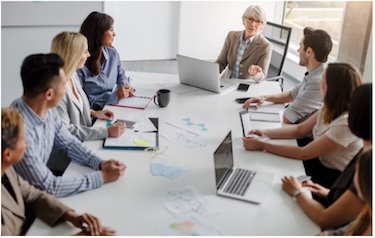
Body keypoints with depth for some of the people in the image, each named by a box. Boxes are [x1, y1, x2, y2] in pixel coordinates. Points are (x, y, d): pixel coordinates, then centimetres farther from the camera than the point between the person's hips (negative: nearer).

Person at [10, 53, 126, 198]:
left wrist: (99, 163, -8)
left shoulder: (47, 109, -8)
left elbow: (68, 143, 7)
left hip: (40, 189, 7)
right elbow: (48, 187, -27)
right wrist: (102, 177, -21)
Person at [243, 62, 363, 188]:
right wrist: (266, 133, -11)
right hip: (322, 165, 7)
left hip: (335, 180, -7)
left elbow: (304, 153, -28)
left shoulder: (346, 123, -31)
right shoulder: (331, 108, -4)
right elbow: (300, 129, 3)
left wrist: (263, 145, -25)